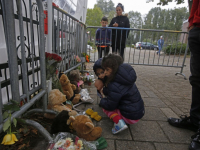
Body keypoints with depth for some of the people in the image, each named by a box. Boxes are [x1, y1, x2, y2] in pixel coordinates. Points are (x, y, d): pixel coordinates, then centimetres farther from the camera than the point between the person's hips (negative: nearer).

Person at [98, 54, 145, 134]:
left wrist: (102, 101, 1)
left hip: (131, 117, -9)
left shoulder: (116, 85, -28)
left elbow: (110, 106, -17)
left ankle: (118, 121, -13)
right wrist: (104, 89, -5)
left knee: (105, 107, 3)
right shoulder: (123, 78, 0)